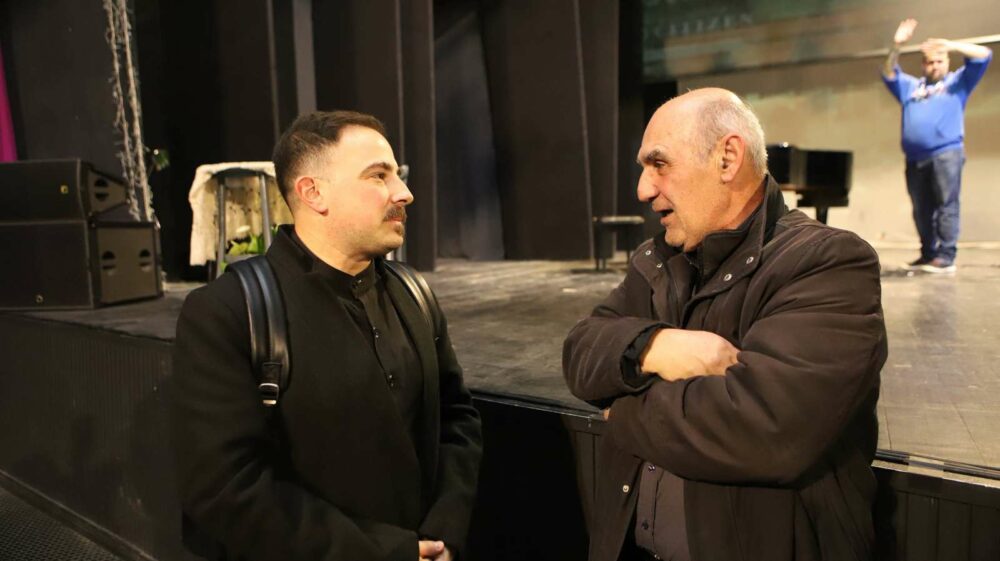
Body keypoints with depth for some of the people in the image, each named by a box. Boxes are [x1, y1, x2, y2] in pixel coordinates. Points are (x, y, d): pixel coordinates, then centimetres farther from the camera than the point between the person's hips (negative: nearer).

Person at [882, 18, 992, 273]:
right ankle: (928, 254, 11)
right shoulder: (911, 86, 25)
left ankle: (946, 257, -12)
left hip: (947, 153, -4)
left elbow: (984, 55, 9)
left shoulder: (958, 82, 17)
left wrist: (951, 44, 1)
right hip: (915, 159, 4)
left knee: (946, 204, -10)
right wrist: (896, 46, 8)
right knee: (921, 210, 5)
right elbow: (888, 74, 21)